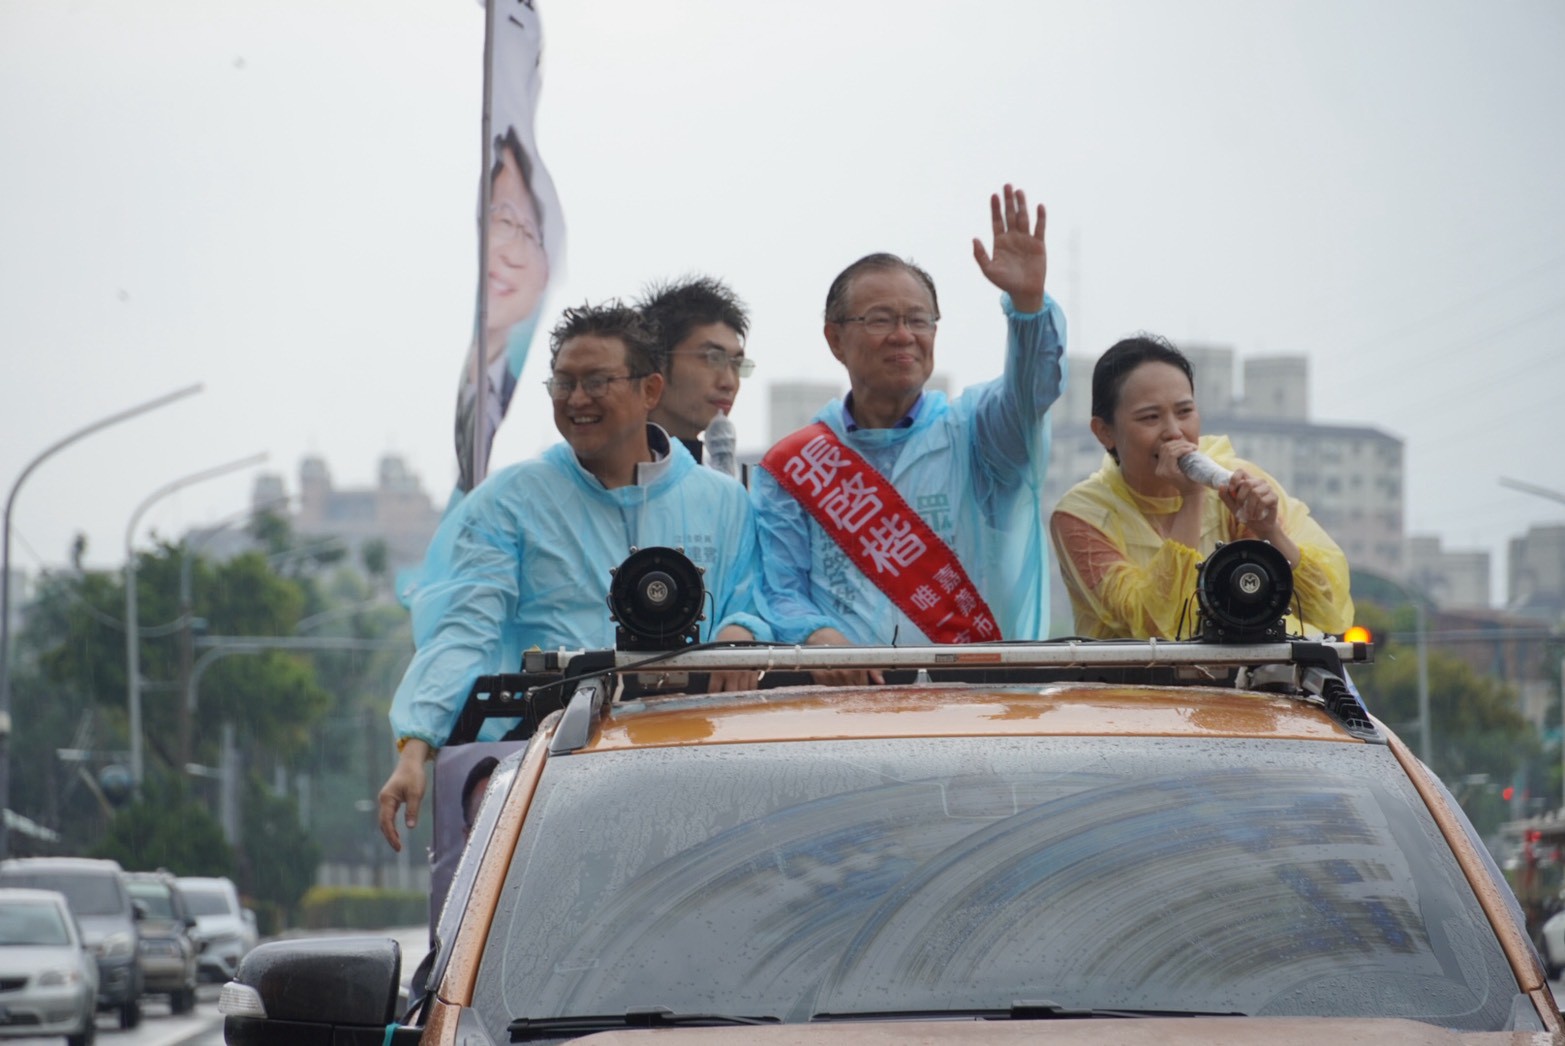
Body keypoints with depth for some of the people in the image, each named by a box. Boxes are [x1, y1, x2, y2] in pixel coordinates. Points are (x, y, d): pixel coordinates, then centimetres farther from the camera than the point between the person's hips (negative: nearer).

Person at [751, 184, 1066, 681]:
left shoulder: (972, 431, 12)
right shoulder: (791, 468, 14)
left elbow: (1032, 388, -8)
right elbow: (778, 592, 8)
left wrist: (1028, 300, -26)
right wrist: (817, 637, -14)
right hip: (845, 702, 1)